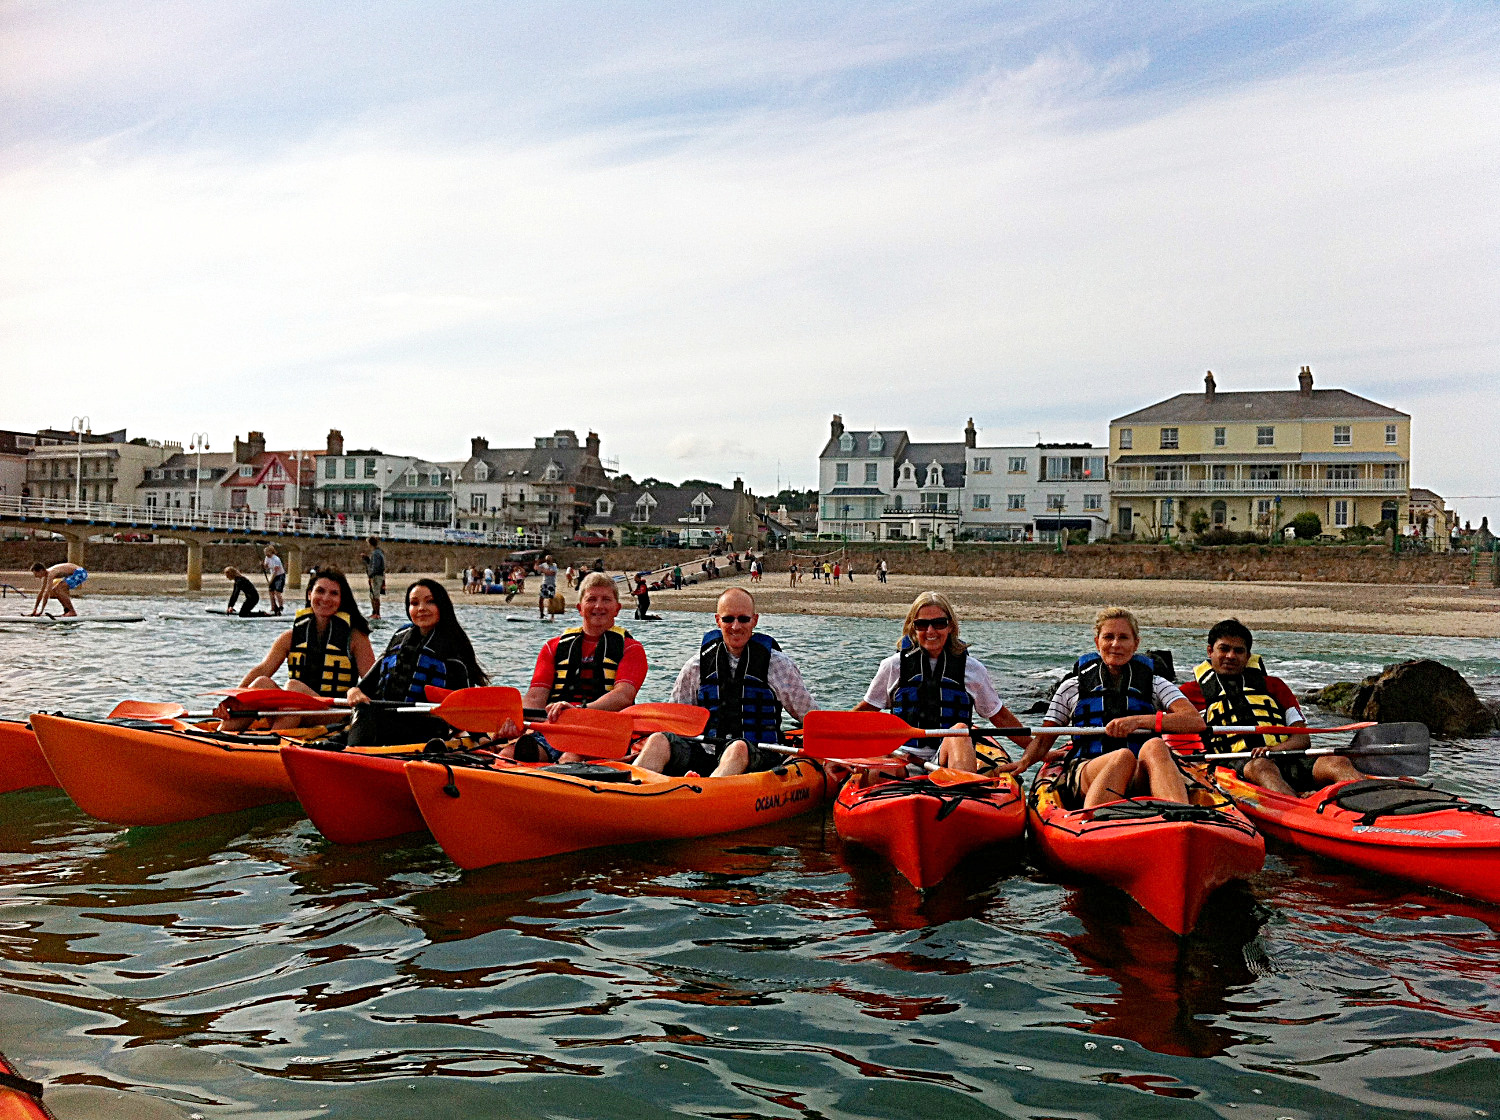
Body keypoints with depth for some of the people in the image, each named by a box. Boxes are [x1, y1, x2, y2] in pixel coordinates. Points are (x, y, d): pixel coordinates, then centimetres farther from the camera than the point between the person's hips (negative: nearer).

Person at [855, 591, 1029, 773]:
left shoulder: (971, 668, 9)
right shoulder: (894, 666, 9)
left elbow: (1001, 717, 17)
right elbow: (865, 709, 18)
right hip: (904, 758, 1)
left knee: (959, 730, -35)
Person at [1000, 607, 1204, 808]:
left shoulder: (1155, 685, 18)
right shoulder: (1073, 687, 19)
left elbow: (1196, 722, 1)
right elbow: (1044, 738, 20)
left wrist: (1139, 720, -11)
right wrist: (1024, 762, -3)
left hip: (1140, 780, 1)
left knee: (1154, 746, -34)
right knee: (1123, 756, -35)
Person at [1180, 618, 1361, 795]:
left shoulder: (1274, 686, 29)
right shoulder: (1193, 691, 23)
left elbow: (1303, 738, 16)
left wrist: (1274, 749, -6)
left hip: (1288, 759, 4)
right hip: (1237, 763, -4)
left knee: (1337, 762, -24)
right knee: (1261, 766, -38)